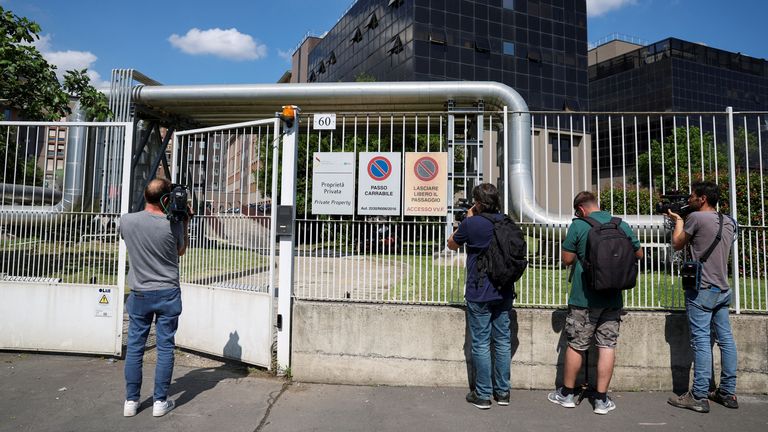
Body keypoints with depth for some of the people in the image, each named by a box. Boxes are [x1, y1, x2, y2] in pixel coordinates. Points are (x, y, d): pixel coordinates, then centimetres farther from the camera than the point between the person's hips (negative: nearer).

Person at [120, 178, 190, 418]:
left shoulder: (126, 220, -9)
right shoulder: (172, 224, -14)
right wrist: (185, 223, 12)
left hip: (139, 294, 2)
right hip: (167, 294, -2)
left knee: (134, 347, 11)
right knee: (165, 347, 6)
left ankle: (131, 401, 20)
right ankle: (160, 401, 14)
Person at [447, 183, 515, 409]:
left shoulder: (471, 223, -12)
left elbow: (452, 244, 5)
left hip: (479, 293, -5)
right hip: (504, 292, 5)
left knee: (481, 343, 3)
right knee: (503, 341, 12)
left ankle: (483, 395, 11)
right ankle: (502, 391, 22)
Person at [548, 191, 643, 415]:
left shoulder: (578, 226, -10)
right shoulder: (622, 225, 2)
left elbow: (567, 259, -7)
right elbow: (639, 254, 14)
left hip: (584, 299, -3)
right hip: (612, 298, 3)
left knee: (576, 346, 8)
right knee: (607, 346, 8)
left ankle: (567, 394, 22)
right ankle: (601, 400, 14)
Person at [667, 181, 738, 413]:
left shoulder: (696, 217, -11)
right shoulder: (728, 222, 11)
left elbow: (677, 244, 1)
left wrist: (678, 221, 15)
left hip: (702, 290, -8)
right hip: (723, 289, 8)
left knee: (701, 341, -7)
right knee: (726, 339, 11)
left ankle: (699, 397, -4)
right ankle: (728, 393, 19)